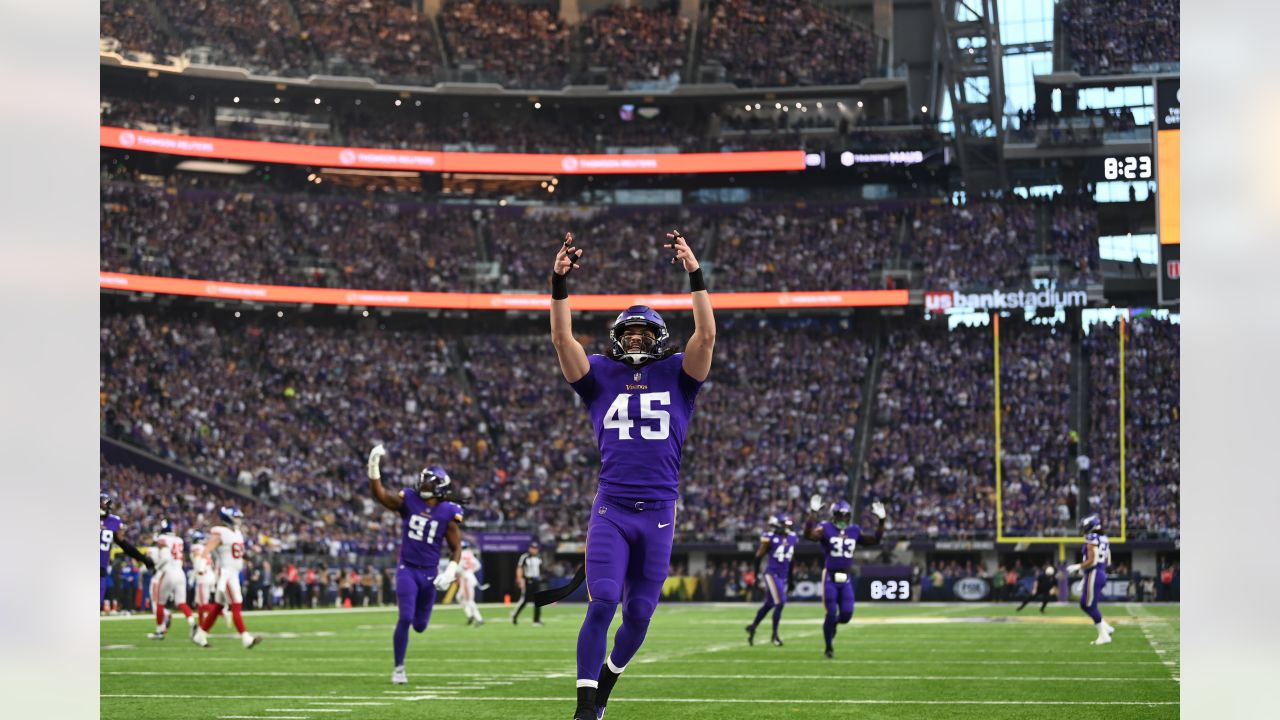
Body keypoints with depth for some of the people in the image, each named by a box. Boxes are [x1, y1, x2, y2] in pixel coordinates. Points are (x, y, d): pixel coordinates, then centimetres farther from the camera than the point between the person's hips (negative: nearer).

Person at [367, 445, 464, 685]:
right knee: (405, 618, -14)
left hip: (429, 573, 1)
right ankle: (399, 668, -1)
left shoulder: (448, 513, -4)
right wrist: (374, 468, -28)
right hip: (407, 569, -1)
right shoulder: (409, 500, -3)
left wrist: (450, 571, -12)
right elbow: (380, 495, -15)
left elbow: (456, 548, 2)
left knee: (419, 625, 11)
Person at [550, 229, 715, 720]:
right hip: (611, 509, -1)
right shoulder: (600, 376, 10)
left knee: (639, 614, 7)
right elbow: (562, 339, -2)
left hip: (658, 513, 1)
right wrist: (560, 283, -14)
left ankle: (609, 676, 35)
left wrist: (695, 275, -13)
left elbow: (706, 334, -6)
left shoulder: (677, 376, 9)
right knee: (601, 602, -15)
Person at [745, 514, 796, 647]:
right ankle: (774, 635, -2)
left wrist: (790, 579, 20)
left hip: (783, 576, 6)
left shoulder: (792, 538, 8)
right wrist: (756, 575, -3)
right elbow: (759, 556, -4)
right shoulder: (770, 538, -10)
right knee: (780, 603, -12)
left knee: (768, 605, 13)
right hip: (772, 574, -6)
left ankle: (753, 627, 30)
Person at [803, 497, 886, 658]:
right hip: (830, 577, -4)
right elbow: (809, 535, -25)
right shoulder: (826, 529, -6)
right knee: (832, 613, -5)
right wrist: (813, 513, -30)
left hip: (846, 578, 4)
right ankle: (829, 648, 11)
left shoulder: (854, 531, 9)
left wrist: (881, 521, 8)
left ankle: (831, 624, 31)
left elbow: (874, 540, 15)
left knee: (846, 614, -3)